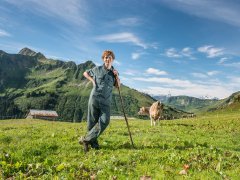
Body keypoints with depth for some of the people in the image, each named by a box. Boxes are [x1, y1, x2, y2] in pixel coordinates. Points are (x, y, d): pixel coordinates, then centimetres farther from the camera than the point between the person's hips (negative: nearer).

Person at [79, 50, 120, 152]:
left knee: (105, 121, -14)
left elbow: (118, 86, 11)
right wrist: (92, 80, 3)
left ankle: (86, 140, -5)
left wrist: (117, 76, -4)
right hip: (95, 98, -2)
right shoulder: (97, 69, 6)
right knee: (92, 122, 2)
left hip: (106, 102, 2)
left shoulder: (114, 72, 13)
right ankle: (93, 143, 17)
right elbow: (85, 73, 18)